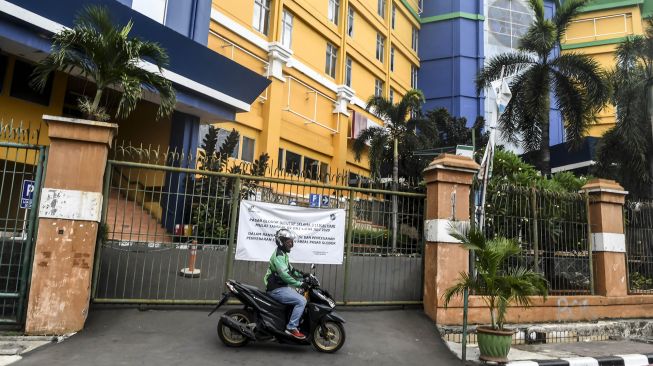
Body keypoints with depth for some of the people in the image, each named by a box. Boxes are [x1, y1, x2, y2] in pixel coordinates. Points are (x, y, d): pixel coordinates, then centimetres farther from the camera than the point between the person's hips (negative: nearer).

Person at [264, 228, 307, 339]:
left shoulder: (283, 254, 17)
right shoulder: (278, 255, -17)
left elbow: (290, 270, 22)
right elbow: (284, 274, -26)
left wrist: (303, 275, 10)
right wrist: (300, 283, -24)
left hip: (282, 287, 11)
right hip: (277, 289, -11)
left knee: (300, 299, 15)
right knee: (302, 301, -20)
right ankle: (291, 327, -17)